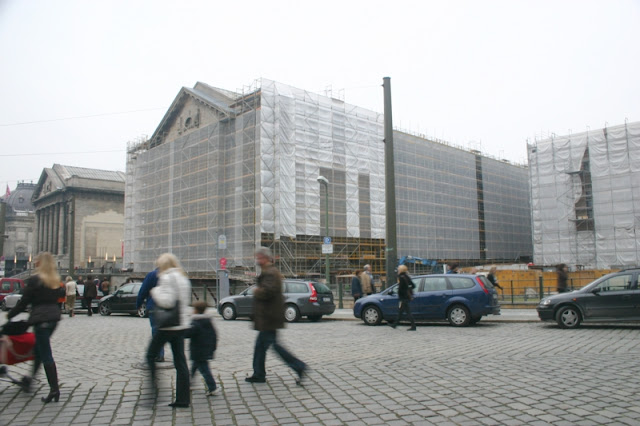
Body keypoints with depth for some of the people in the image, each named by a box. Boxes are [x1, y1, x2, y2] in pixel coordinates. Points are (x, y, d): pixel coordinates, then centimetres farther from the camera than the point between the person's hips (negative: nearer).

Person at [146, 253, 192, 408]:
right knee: (180, 362, 8)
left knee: (151, 355, 8)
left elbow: (167, 301, -21)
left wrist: (156, 291, -6)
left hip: (168, 325, -8)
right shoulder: (183, 278, 15)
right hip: (181, 325, 8)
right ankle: (183, 399, 9)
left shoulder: (167, 278, -11)